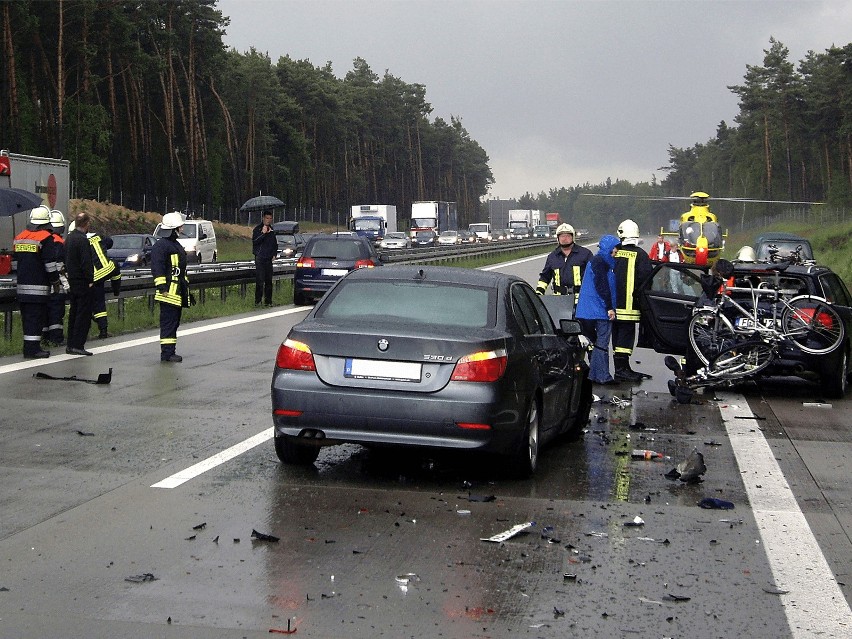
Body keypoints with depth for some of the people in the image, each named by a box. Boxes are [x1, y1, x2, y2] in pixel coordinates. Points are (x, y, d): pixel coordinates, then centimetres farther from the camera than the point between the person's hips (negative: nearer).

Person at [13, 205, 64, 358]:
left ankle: (29, 346, 17)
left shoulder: (19, 237, 13)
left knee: (27, 316, 12)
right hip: (39, 286, -7)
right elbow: (50, 262, -11)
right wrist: (55, 281, -2)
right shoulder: (46, 238, -10)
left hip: (22, 284, 7)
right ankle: (32, 348, -9)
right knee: (36, 316, -6)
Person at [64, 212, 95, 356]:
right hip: (82, 282, -9)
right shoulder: (83, 240, -17)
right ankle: (77, 345, -8)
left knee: (73, 313, 14)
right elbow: (86, 263, -21)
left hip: (72, 281, 9)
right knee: (83, 314, -6)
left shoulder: (69, 238, 13)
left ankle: (71, 345, 17)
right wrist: (90, 280, -15)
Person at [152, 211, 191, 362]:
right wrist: (162, 286, -22)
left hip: (178, 291, 10)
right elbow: (157, 268, -18)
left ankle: (170, 351, 18)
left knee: (174, 322, 12)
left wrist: (186, 288, 30)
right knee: (168, 321, -10)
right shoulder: (160, 245, -11)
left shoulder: (176, 245, 22)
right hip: (169, 291, -10)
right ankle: (167, 353, -10)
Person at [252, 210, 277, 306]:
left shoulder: (272, 230, 15)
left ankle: (268, 301, 11)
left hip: (269, 258, 6)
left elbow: (275, 243, 25)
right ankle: (257, 301, -10)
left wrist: (274, 253, 12)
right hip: (260, 258, -6)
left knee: (269, 281, 6)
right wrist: (263, 233, -24)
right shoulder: (257, 229, -3)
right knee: (260, 281, -11)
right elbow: (254, 241, -15)